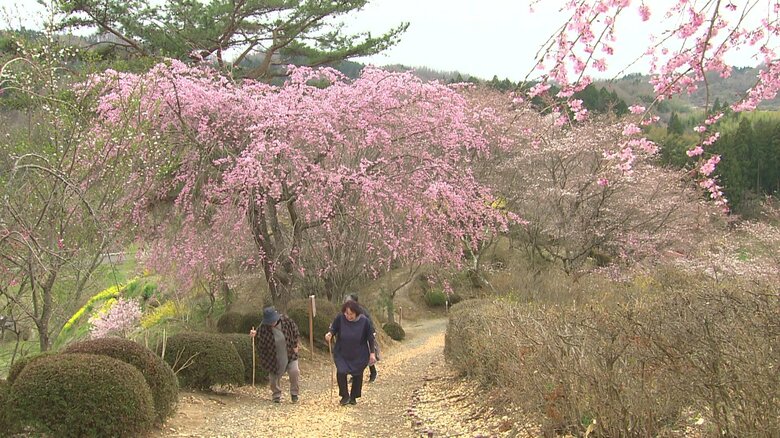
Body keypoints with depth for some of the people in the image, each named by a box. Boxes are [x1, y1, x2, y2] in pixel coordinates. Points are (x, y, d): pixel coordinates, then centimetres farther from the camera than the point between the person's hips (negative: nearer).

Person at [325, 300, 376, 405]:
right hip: (342, 353, 0)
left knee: (357, 375, 8)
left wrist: (372, 353, -5)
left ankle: (353, 397, 30)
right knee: (341, 372, -16)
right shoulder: (340, 318, -16)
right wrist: (330, 333, -27)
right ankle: (345, 396, 5)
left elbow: (370, 338, -6)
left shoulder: (364, 321, -16)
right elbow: (334, 329, -3)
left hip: (359, 355, 0)